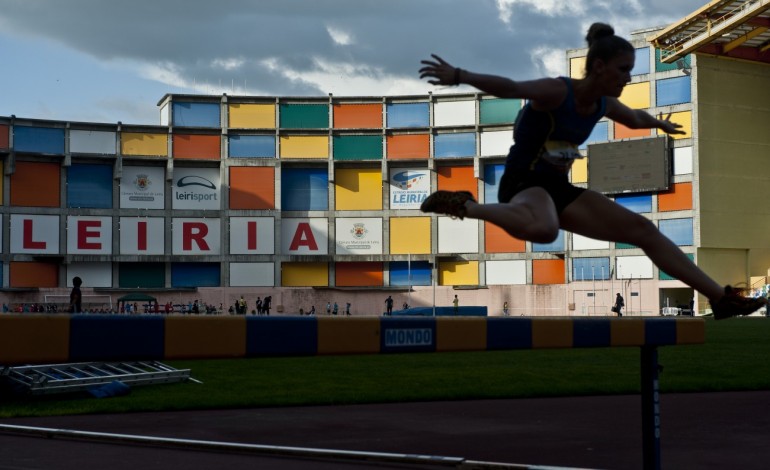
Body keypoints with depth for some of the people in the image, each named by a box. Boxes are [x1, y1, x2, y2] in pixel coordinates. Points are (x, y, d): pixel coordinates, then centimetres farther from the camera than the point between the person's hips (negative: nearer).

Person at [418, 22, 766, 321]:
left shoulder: (605, 105, 8)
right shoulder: (556, 92, -18)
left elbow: (635, 118, 33)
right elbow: (509, 88, -35)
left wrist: (661, 124, 51)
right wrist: (459, 76, -50)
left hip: (559, 188, 9)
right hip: (524, 183, -8)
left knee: (641, 229, 4)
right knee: (543, 229, -46)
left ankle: (720, 297, 10)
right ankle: (462, 204, -20)